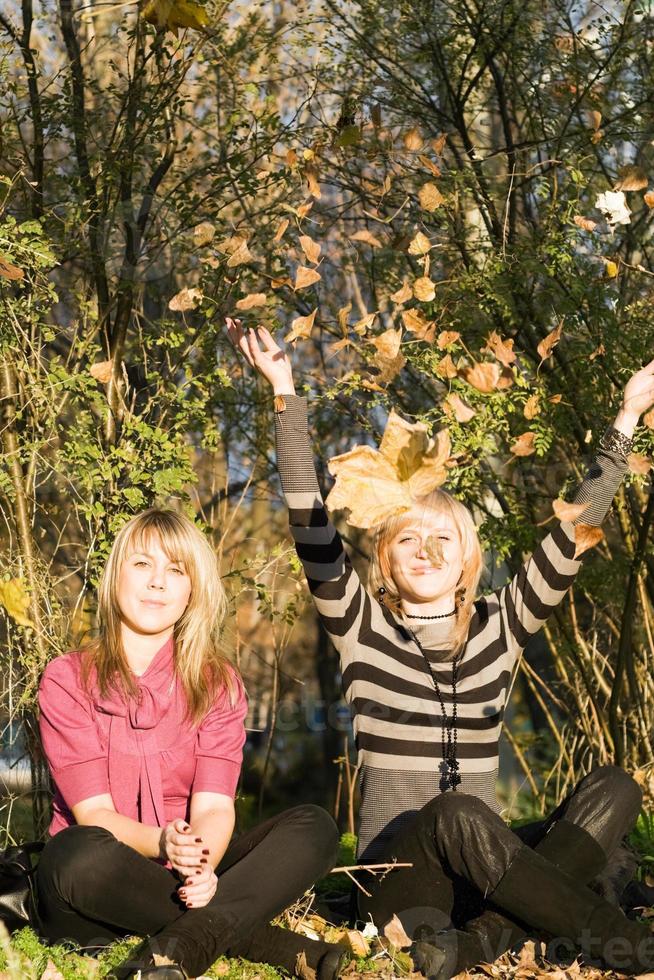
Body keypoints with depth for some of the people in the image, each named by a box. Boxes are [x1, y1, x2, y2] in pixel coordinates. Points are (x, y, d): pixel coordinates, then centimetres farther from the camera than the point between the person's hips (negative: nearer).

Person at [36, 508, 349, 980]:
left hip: (189, 876, 3)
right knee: (80, 854, -37)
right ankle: (263, 942, -26)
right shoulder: (68, 679, -2)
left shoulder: (219, 684, 6)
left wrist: (202, 866, -31)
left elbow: (214, 807, -8)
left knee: (313, 826, -19)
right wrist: (161, 843, -33)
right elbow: (93, 811, -11)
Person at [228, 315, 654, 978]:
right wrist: (285, 391, -14)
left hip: (481, 869, 4)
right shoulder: (363, 630, 4)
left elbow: (574, 535, 6)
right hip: (395, 876, -4)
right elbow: (311, 527, -8)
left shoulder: (499, 626, 12)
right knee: (455, 815, -37)